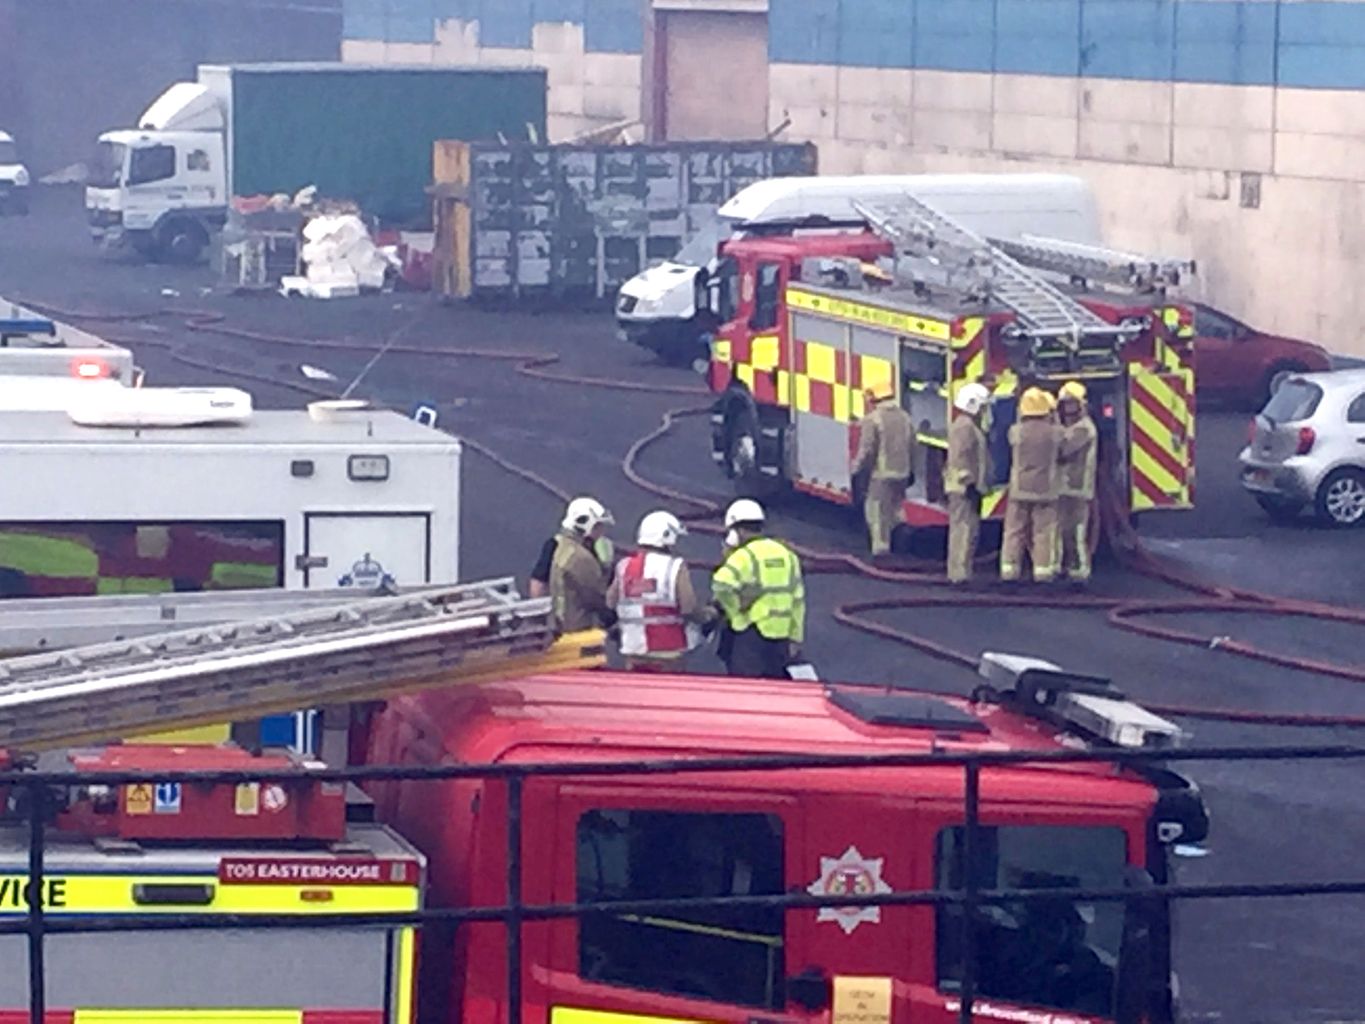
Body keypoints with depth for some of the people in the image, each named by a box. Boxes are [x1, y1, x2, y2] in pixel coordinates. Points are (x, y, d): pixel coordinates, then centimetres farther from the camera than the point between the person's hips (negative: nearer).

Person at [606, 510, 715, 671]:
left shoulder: (624, 567, 4)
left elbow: (610, 604, 4)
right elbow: (690, 608, -14)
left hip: (634, 653, 5)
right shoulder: (674, 568, -11)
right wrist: (709, 613, 4)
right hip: (668, 654, -5)